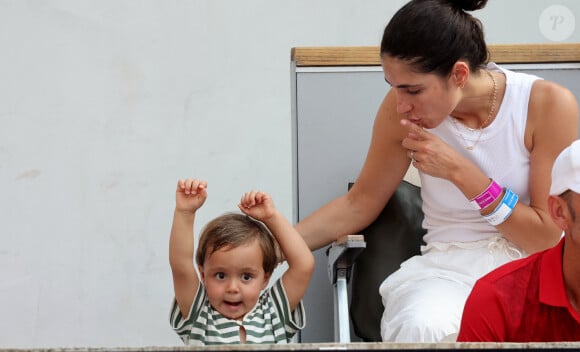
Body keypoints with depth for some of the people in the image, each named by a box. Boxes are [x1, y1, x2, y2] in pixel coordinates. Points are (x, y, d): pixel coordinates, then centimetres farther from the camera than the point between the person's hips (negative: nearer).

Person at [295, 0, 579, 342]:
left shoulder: (548, 105, -13)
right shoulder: (402, 109, -7)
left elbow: (546, 236, -9)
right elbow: (359, 204, 6)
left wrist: (459, 171, -17)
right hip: (450, 267, 1)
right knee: (423, 329, -35)